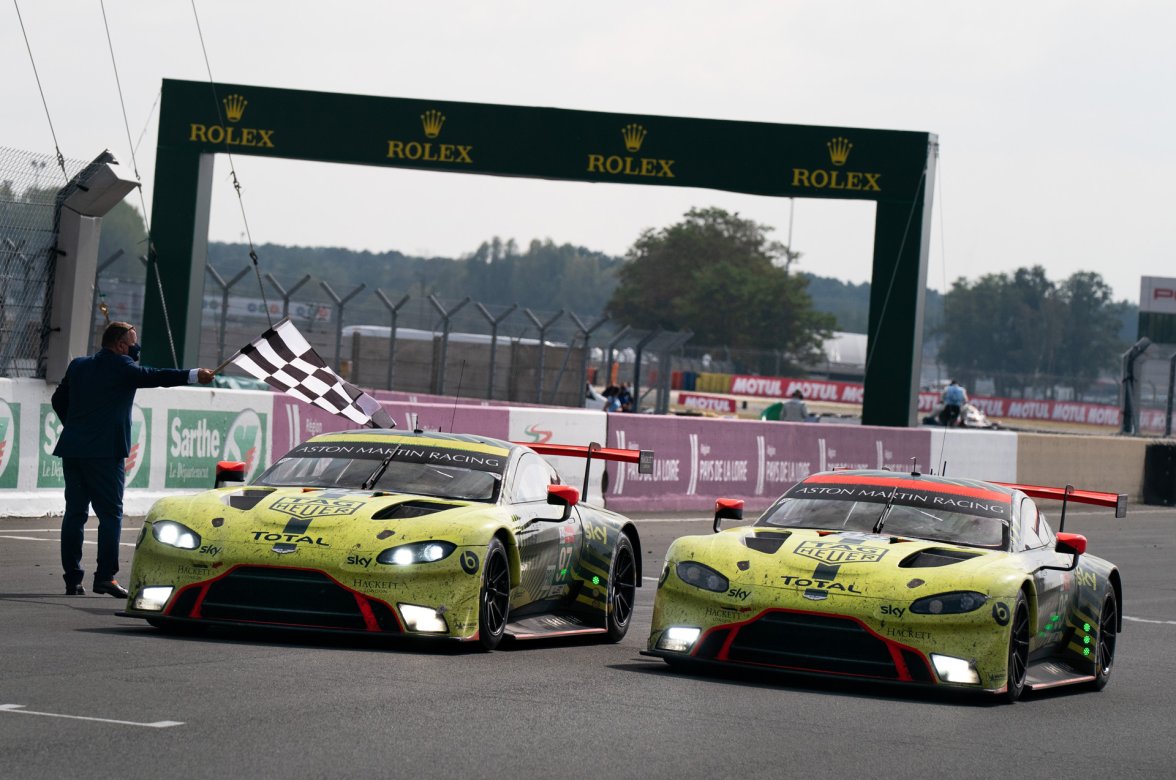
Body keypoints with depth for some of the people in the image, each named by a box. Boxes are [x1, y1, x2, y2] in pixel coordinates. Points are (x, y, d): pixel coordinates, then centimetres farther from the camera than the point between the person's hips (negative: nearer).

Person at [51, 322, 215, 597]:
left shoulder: (78, 365, 15)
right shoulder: (119, 365, -7)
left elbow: (58, 399, 20)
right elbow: (152, 376, -17)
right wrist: (194, 375, -19)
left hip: (72, 448, 7)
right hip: (105, 450, -7)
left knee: (75, 513, 7)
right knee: (110, 514, -2)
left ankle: (72, 579, 6)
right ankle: (105, 576, -9)